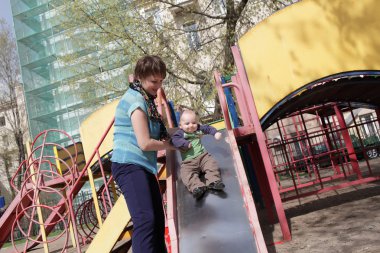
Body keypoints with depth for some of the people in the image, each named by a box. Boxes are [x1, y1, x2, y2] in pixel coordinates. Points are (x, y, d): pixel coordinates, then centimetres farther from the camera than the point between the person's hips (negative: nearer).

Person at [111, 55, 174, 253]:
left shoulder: (144, 99, 18)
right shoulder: (136, 100, -12)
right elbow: (145, 143, -18)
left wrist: (168, 134, 10)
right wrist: (168, 144, -1)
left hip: (142, 167, 10)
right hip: (129, 166, -10)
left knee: (158, 220, 10)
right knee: (145, 220, -21)